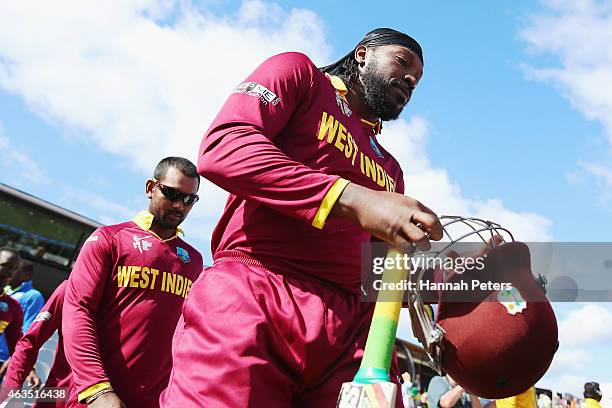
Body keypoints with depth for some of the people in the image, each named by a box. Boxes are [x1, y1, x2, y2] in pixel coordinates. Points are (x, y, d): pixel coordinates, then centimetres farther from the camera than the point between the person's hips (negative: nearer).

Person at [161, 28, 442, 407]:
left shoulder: (389, 168, 28)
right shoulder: (298, 72, 11)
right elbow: (221, 148, -9)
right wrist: (355, 200, -18)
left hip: (351, 323, 6)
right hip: (251, 296, -5)